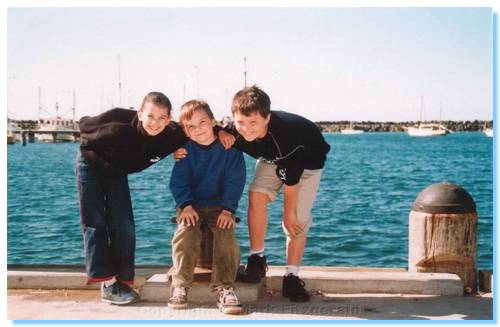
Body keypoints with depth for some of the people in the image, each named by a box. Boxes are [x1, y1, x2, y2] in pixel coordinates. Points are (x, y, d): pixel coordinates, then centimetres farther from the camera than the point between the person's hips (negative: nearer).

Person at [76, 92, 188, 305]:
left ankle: (121, 281, 6)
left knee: (124, 227, -2)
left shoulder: (171, 136, -30)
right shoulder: (119, 123, -39)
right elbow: (84, 124, -21)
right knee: (95, 223, -7)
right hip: (91, 165, -3)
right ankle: (106, 282, -5)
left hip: (117, 173, 3)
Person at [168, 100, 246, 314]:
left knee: (226, 234, -27)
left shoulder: (229, 147, -6)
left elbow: (235, 180, -7)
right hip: (192, 204, 1)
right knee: (185, 231, -27)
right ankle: (180, 285, -18)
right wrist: (185, 205, -18)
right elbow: (179, 180, -3)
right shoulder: (186, 149, -1)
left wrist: (228, 209, -18)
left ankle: (224, 287, -23)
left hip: (219, 206, -1)